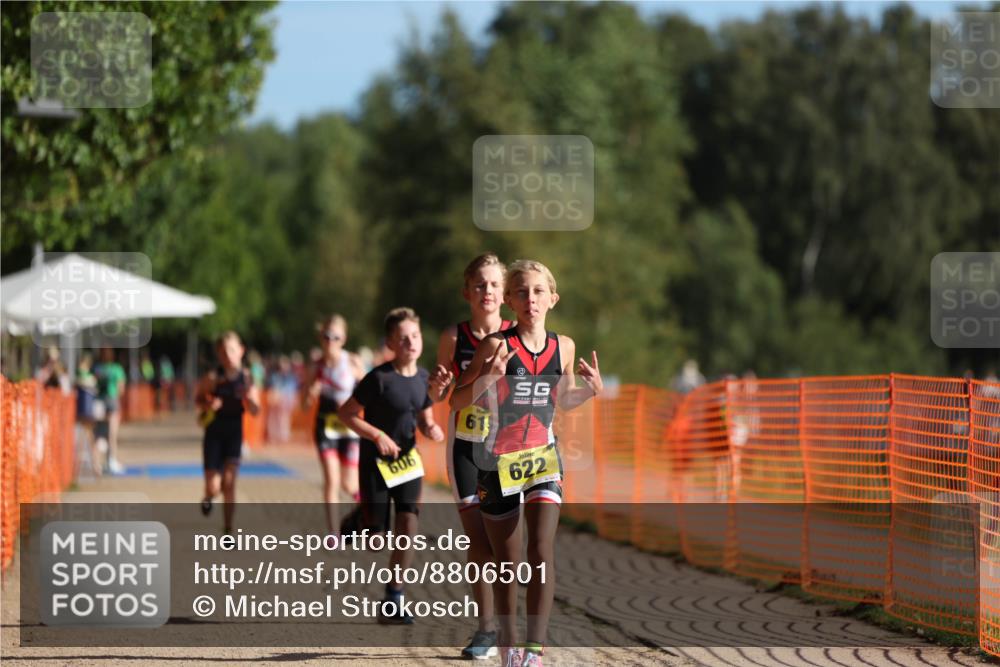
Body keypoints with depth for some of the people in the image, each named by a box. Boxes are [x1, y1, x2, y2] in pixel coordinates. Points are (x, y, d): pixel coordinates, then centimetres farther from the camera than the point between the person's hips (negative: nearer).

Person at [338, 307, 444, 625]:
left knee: (408, 522, -8)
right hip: (375, 461, -5)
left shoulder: (424, 378, 1)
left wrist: (431, 429, -8)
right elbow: (346, 413, -12)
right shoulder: (379, 378, -17)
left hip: (406, 460, 5)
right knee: (375, 535, -7)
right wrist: (378, 436, -21)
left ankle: (393, 599, 0)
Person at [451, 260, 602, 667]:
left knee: (542, 550, -16)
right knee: (506, 561, 9)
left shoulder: (563, 348, 1)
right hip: (498, 462, -2)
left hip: (543, 458, 2)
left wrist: (592, 391, -3)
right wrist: (488, 378, -29)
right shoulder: (497, 345, -13)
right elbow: (456, 402, -12)